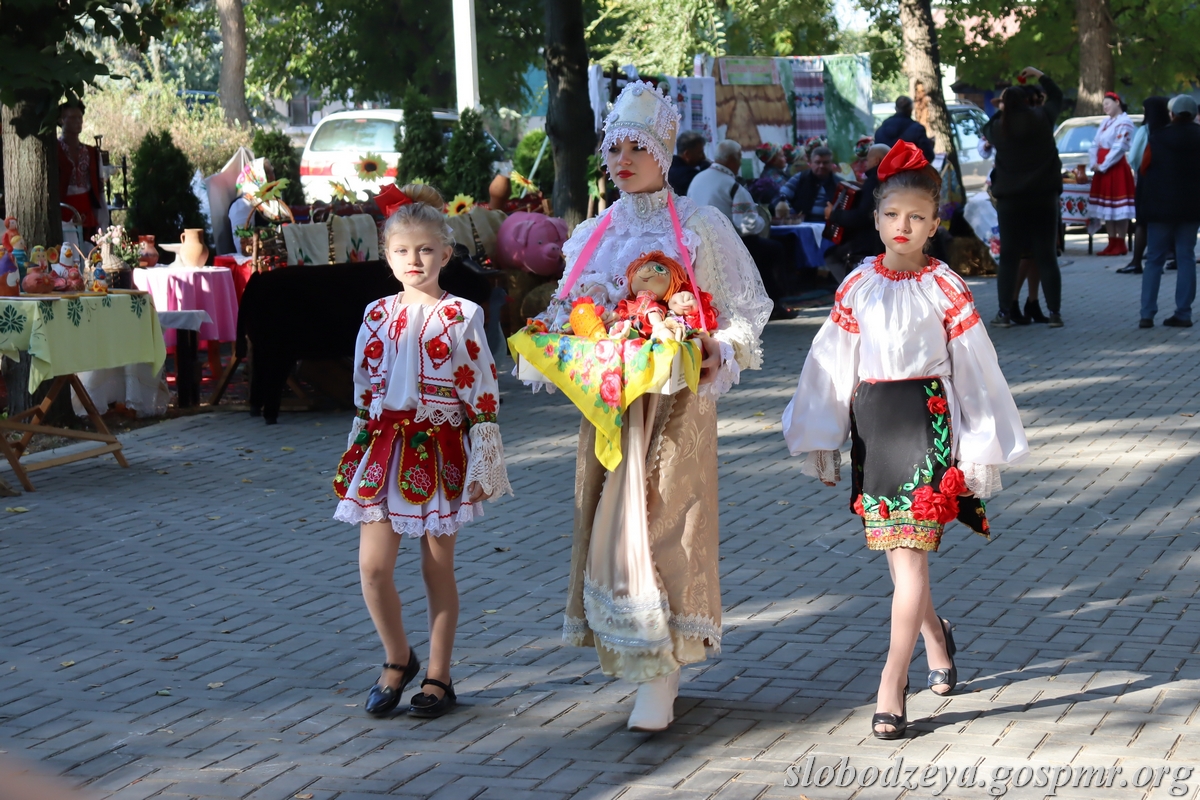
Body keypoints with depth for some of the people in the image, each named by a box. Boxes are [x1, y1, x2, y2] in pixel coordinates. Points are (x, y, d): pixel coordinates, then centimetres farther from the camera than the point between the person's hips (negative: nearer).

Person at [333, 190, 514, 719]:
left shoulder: (461, 317, -4)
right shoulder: (378, 316, 6)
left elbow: (481, 392, -4)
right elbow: (363, 390, 13)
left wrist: (483, 464, -7)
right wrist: (357, 451, 12)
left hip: (441, 448, -3)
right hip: (385, 446, 3)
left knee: (438, 567, 5)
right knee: (372, 565, -4)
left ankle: (438, 677, 17)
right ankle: (397, 659, 19)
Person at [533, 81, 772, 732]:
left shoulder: (698, 226, -1)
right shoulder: (593, 234, 13)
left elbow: (744, 309, 0)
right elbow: (569, 313, 20)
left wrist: (720, 354, -18)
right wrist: (554, 334, -2)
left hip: (674, 400, -5)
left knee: (661, 523, -9)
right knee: (615, 524, 4)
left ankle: (660, 678, -5)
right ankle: (648, 664, 16)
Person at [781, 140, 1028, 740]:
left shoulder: (944, 287, -3)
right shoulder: (857, 285, 5)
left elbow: (974, 368, 0)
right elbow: (833, 364, 10)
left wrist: (981, 447, 0)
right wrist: (821, 443, 11)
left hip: (928, 420, -4)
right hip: (872, 422, 4)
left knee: (909, 552, -9)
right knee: (895, 548, 12)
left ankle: (892, 685, -9)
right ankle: (936, 638, 39)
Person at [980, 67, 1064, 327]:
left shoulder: (999, 127, -4)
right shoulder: (1041, 118, -2)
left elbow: (986, 131, 20)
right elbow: (1056, 96, 17)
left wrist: (1004, 110, 27)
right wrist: (1038, 75, 27)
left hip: (1010, 201, -1)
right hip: (1043, 198, 1)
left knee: (1009, 257, 5)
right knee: (1046, 256, 4)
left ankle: (1005, 312, 2)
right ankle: (1055, 312, 3)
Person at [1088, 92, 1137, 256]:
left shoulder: (1124, 122, -9)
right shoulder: (1105, 122, 18)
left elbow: (1120, 147, -18)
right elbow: (1094, 145, 14)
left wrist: (1103, 166, -17)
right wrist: (1093, 164, -1)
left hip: (1117, 168, -9)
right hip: (1101, 169, 9)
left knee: (1118, 207, -7)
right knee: (1106, 207, 9)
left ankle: (1120, 244, -5)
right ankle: (1112, 243, 14)